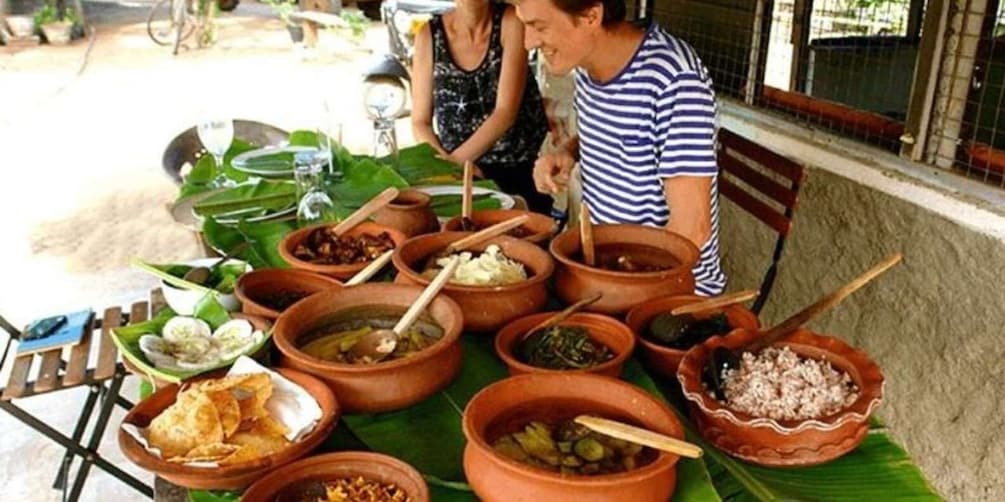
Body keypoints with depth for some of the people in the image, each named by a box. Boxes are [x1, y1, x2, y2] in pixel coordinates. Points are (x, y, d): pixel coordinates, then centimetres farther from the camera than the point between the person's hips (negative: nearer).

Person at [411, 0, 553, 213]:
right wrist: (446, 164, -16)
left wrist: (455, 161, -22)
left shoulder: (511, 22, -7)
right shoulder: (430, 35, -1)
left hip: (520, 173, -2)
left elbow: (506, 112, -14)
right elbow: (420, 122, 1)